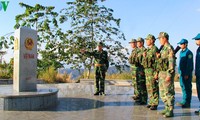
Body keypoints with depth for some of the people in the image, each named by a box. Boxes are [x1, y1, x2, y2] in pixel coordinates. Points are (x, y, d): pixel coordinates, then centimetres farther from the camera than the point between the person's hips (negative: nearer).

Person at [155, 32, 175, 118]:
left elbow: (172, 62, -19)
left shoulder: (170, 48, -13)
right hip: (161, 73, 10)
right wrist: (157, 73, 19)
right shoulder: (163, 49, 17)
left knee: (169, 93, -5)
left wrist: (169, 75, -24)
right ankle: (167, 108, 21)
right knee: (162, 92, 12)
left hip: (167, 73, -10)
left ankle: (170, 111, 2)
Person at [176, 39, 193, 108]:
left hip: (187, 73, -9)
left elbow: (189, 64, -16)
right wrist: (179, 72, 15)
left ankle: (186, 102, -1)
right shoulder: (181, 52, 15)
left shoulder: (188, 52, -11)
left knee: (187, 88, -4)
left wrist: (187, 74, -19)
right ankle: (186, 102, 18)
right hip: (182, 73, 9)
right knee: (183, 87, 10)